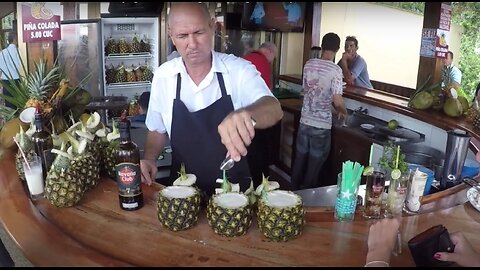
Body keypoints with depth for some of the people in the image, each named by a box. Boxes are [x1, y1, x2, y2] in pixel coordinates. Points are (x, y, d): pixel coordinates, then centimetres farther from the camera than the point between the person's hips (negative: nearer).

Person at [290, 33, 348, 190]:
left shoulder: (309, 64, 2)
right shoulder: (335, 70, -15)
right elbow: (338, 102, -18)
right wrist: (344, 112, 5)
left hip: (305, 121, 5)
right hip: (321, 125, -5)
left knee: (299, 161, 17)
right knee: (314, 166, 8)